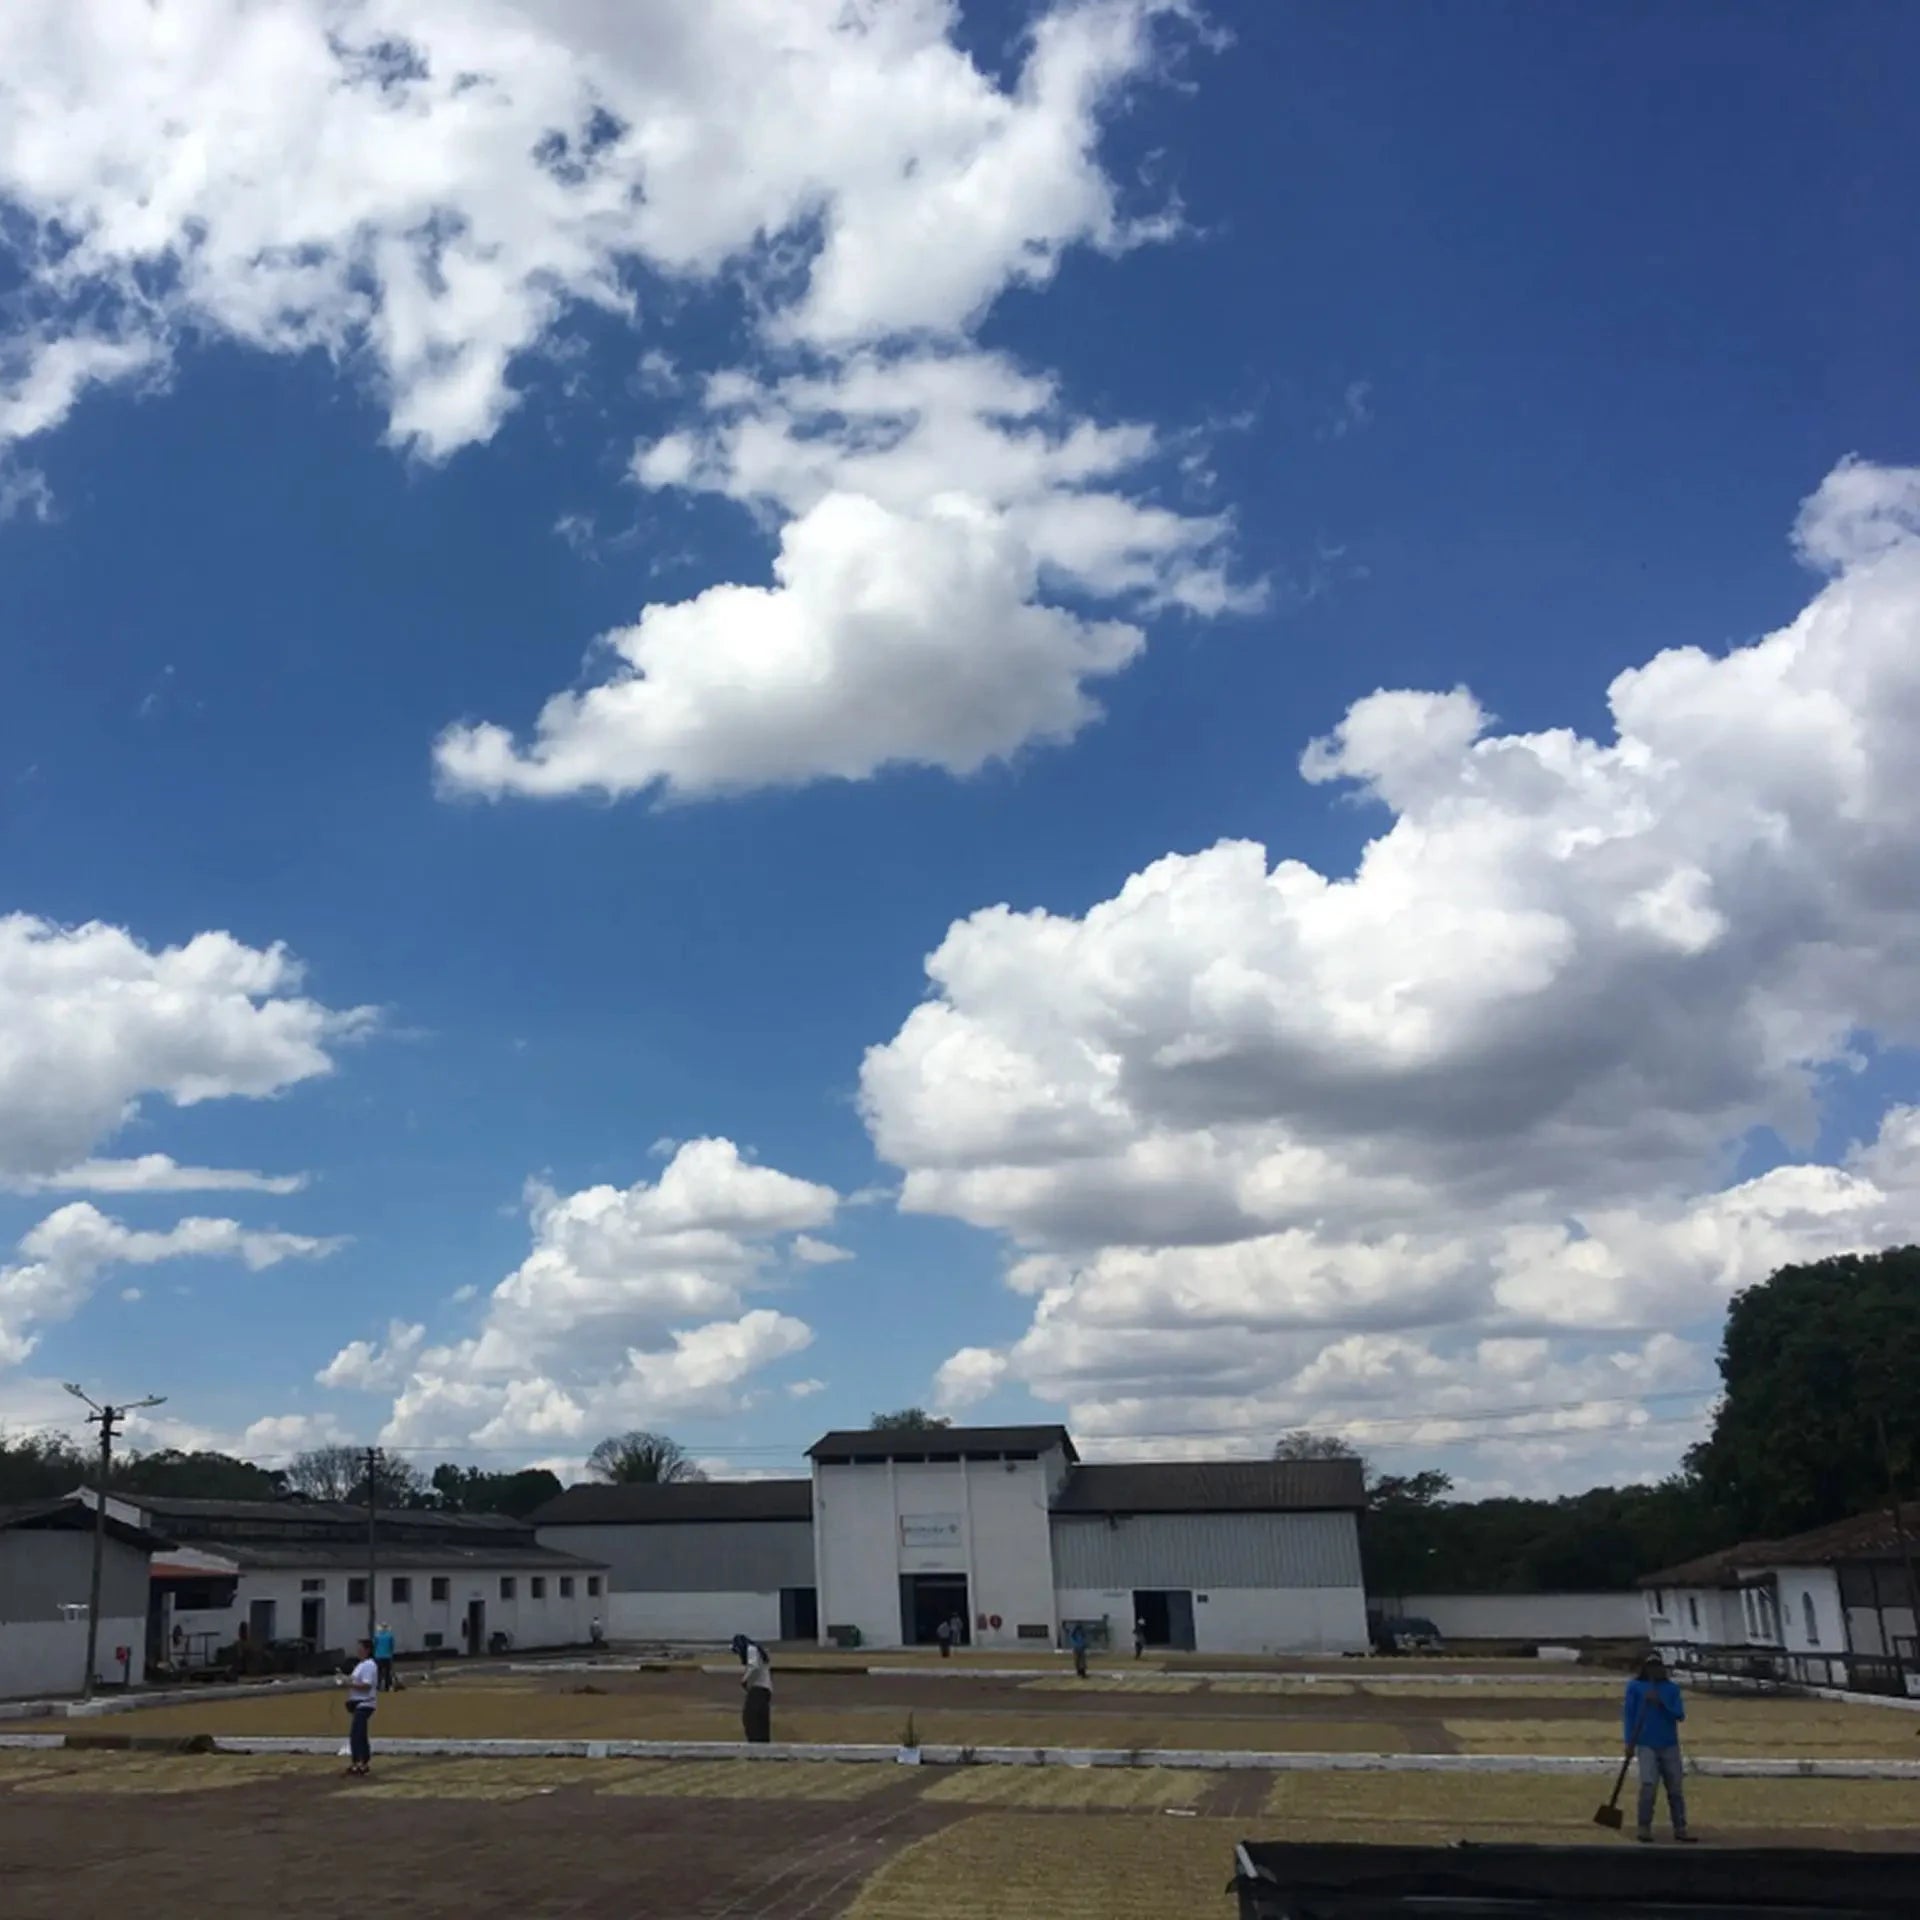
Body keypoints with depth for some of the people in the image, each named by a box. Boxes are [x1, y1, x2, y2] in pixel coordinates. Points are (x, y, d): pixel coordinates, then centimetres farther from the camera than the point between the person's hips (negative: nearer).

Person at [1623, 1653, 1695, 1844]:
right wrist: (1629, 1741, -5)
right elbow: (1628, 1713, 2)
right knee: (1649, 1785, -15)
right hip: (1647, 1745, -3)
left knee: (1676, 1789, 4)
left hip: (1670, 1745, 3)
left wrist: (1660, 1702, -17)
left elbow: (1680, 1714, -2)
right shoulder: (1635, 1687, 4)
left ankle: (1680, 1829, 13)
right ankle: (1644, 1828, -5)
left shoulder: (1672, 1688, 9)